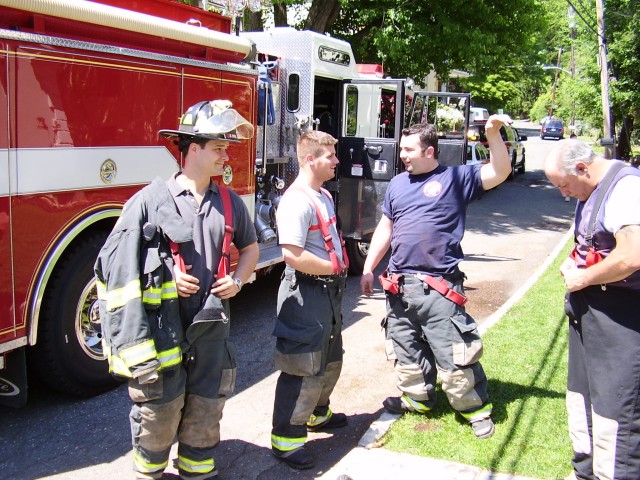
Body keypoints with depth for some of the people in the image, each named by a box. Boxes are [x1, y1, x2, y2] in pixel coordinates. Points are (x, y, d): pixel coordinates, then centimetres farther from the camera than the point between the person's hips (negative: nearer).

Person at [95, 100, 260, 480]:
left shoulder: (231, 203, 7)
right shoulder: (152, 199, -8)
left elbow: (250, 247, 22)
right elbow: (116, 260, -7)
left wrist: (238, 279, 4)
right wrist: (167, 277, -17)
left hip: (211, 325, 4)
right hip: (163, 324, -4)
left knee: (206, 408, 14)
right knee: (160, 409, 8)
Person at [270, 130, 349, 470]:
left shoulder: (324, 196, 11)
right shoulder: (296, 201, -21)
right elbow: (293, 255, -29)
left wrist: (339, 271, 8)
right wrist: (333, 267, -17)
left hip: (329, 292, 10)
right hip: (306, 294, -10)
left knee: (330, 361, 24)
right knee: (304, 369, -2)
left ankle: (317, 414, 44)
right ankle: (285, 440, 12)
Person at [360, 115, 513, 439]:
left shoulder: (456, 178, 0)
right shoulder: (397, 184, 14)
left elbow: (500, 172, -9)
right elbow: (385, 229, 18)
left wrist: (493, 134, -22)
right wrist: (368, 269, 15)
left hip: (438, 287, -5)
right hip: (399, 285, 6)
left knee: (453, 353, -3)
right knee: (405, 349, 15)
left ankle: (477, 409, 13)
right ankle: (417, 397, 34)